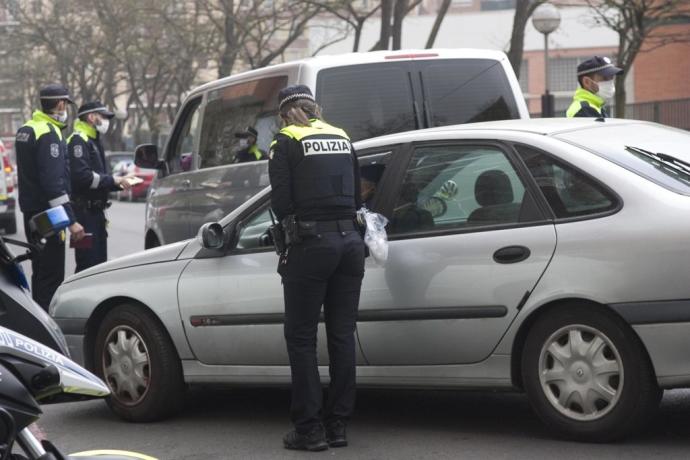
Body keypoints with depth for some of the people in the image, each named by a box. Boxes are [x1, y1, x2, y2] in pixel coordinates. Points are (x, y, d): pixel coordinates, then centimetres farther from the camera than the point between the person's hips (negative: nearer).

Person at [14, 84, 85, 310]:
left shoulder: (25, 130, 14)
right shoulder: (49, 133, -17)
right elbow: (53, 182, -24)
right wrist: (71, 220, -25)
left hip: (30, 210, 10)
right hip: (46, 213, -10)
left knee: (40, 272, 18)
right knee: (51, 276, -9)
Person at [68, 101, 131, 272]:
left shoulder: (93, 141, 21)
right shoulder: (78, 141, -11)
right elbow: (82, 176, -24)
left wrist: (118, 182, 7)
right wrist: (112, 180, -18)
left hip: (95, 211, 10)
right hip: (85, 211, -10)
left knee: (99, 262, 14)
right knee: (88, 263, -12)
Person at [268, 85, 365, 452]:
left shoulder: (285, 142, -2)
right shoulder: (342, 139, 15)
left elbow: (281, 202, -8)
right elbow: (356, 198, 13)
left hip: (311, 243, -5)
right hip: (350, 241, 5)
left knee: (301, 338, 3)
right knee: (342, 335, 11)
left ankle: (310, 428, 2)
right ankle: (337, 425, 15)